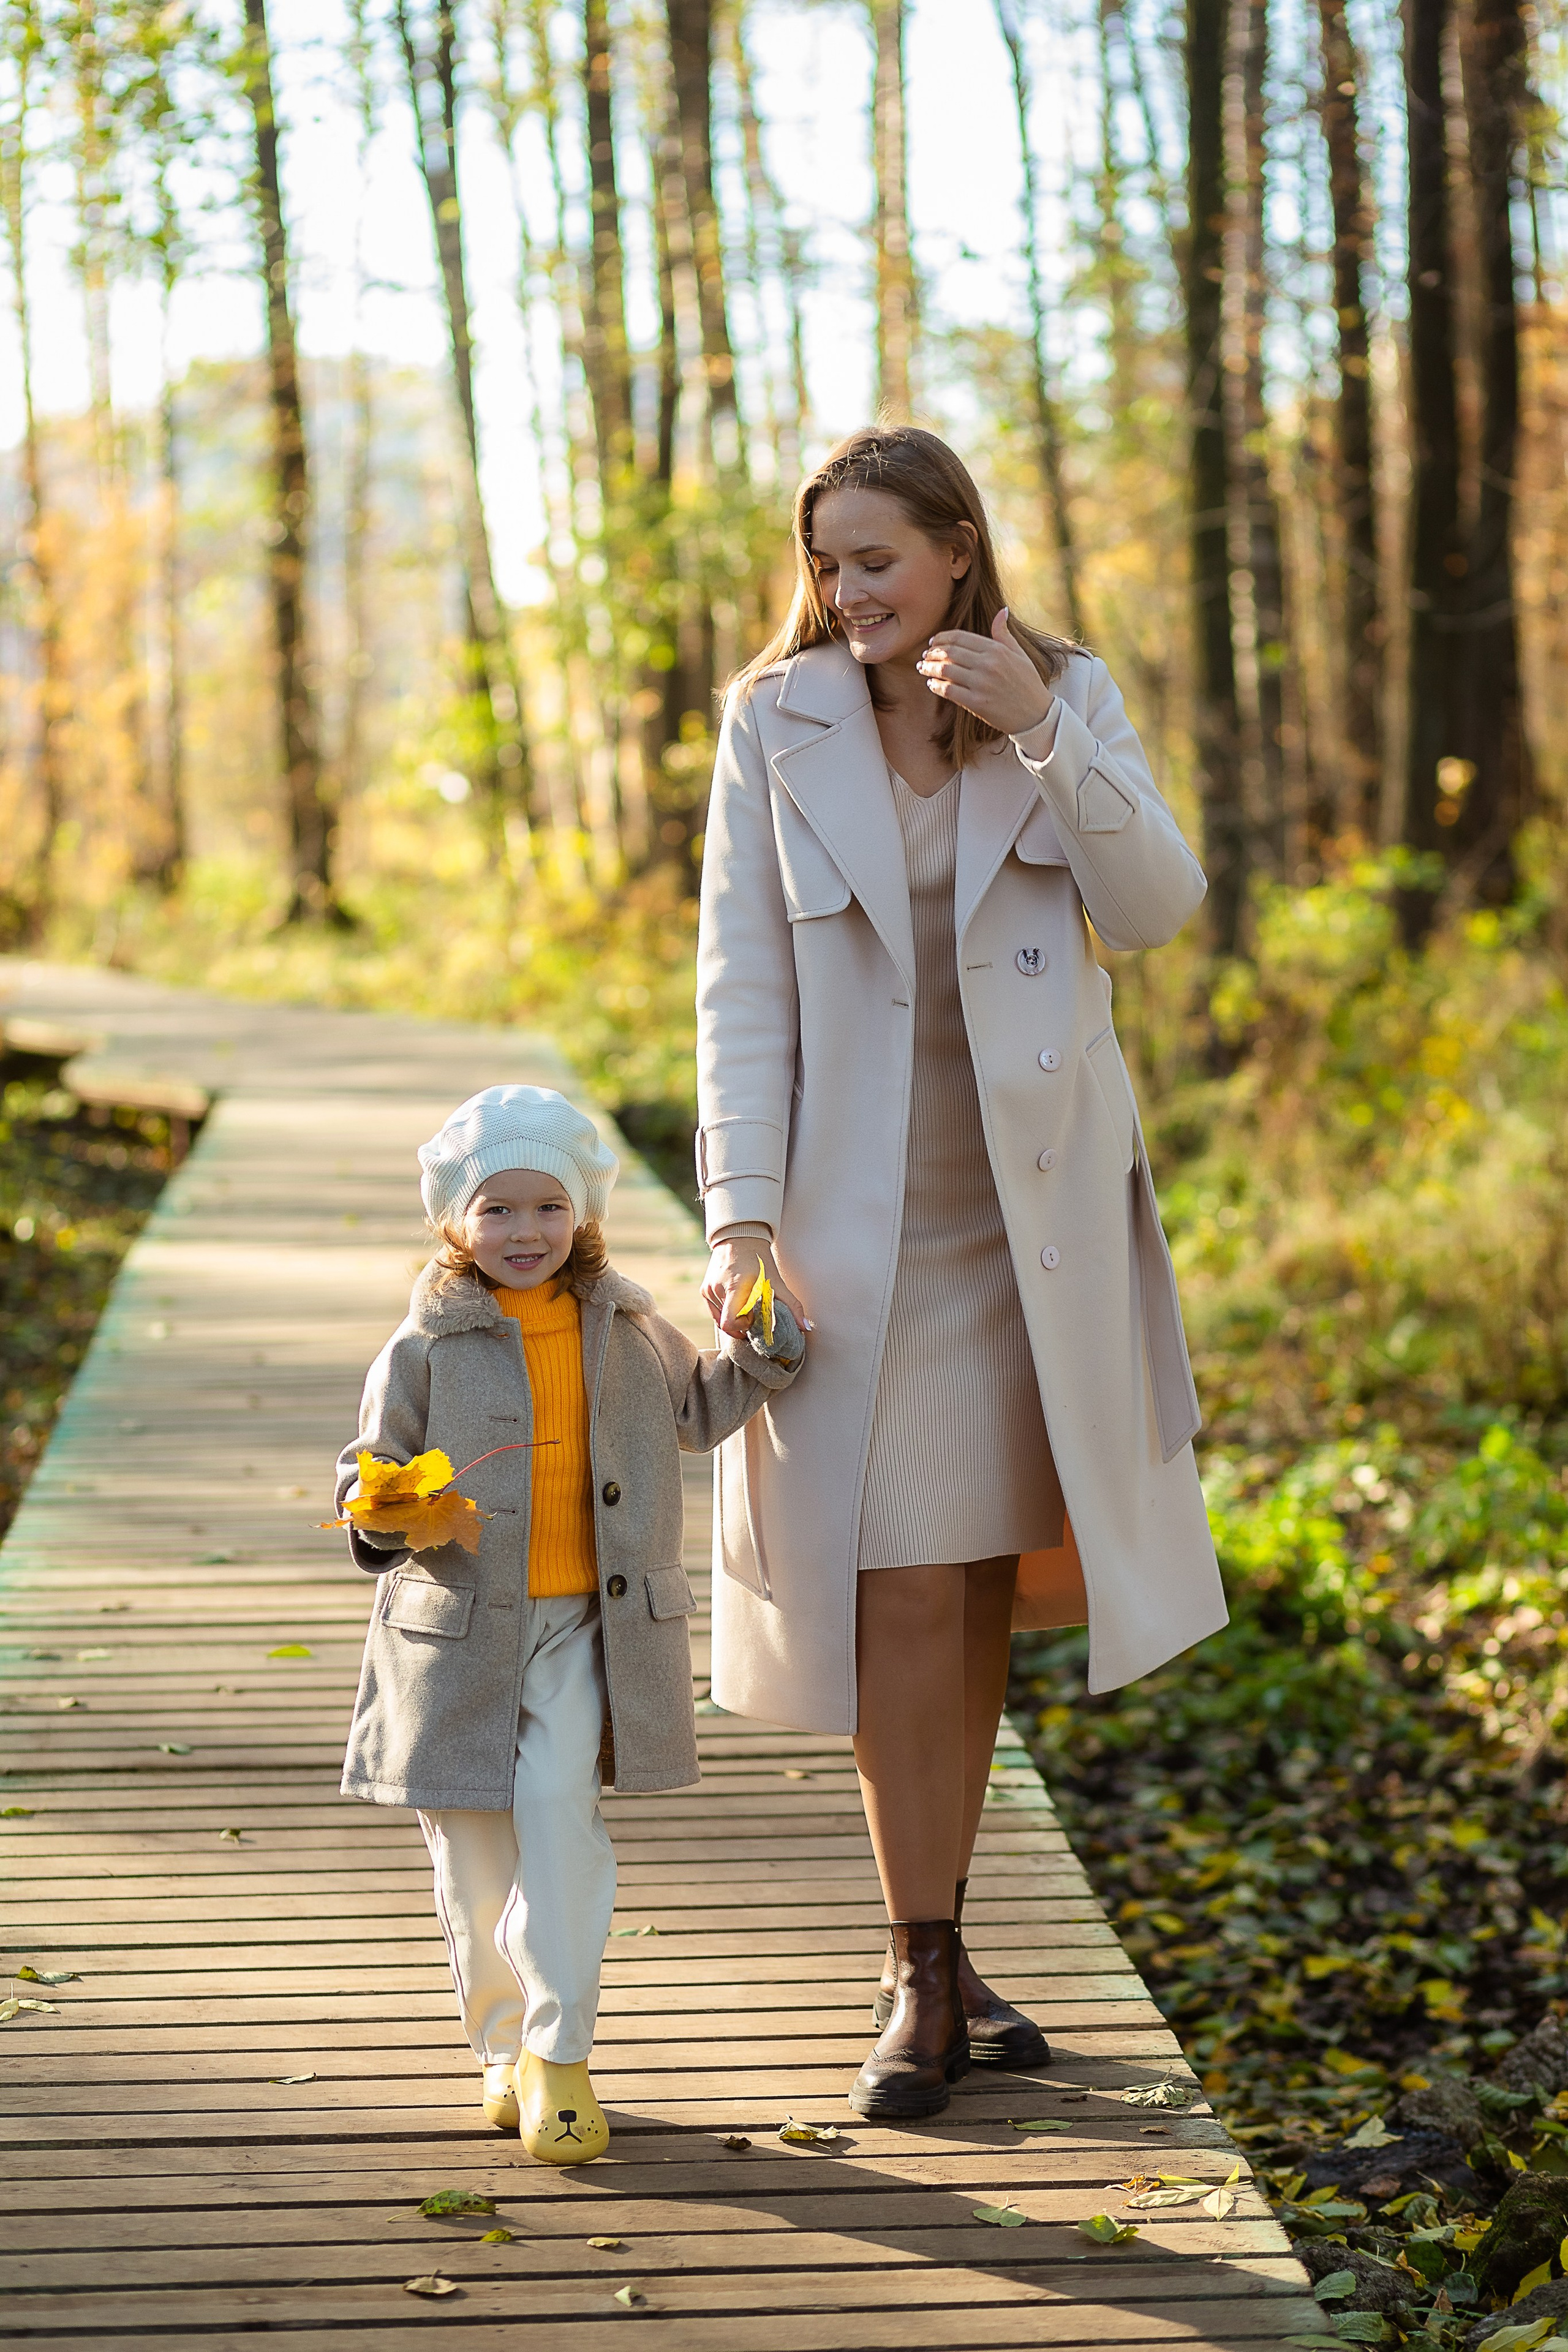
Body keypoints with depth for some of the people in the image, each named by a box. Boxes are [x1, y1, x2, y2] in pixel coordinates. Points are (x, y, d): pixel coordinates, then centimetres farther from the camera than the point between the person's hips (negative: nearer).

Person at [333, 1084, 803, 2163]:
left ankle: (561, 2052, -12)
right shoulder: (427, 1347, -3)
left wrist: (759, 1352, 10)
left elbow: (694, 1411, 25)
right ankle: (504, 2045, 25)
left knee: (559, 1804, -19)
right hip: (461, 1627, 0)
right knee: (472, 1839, 5)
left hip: (584, 1627, 0)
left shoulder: (627, 1329, 7)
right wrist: (380, 1510, -18)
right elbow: (376, 1462, 4)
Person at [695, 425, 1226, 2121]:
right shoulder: (777, 726, -1)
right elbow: (744, 990, -3)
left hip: (1035, 1213, 2)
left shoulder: (1068, 700, 3)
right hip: (863, 1218, -2)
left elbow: (1157, 910, -8)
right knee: (902, 1589, -6)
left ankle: (945, 1948, 23)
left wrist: (1042, 738, -20)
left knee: (982, 1585, 8)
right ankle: (921, 1971, 3)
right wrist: (741, 1220, -11)